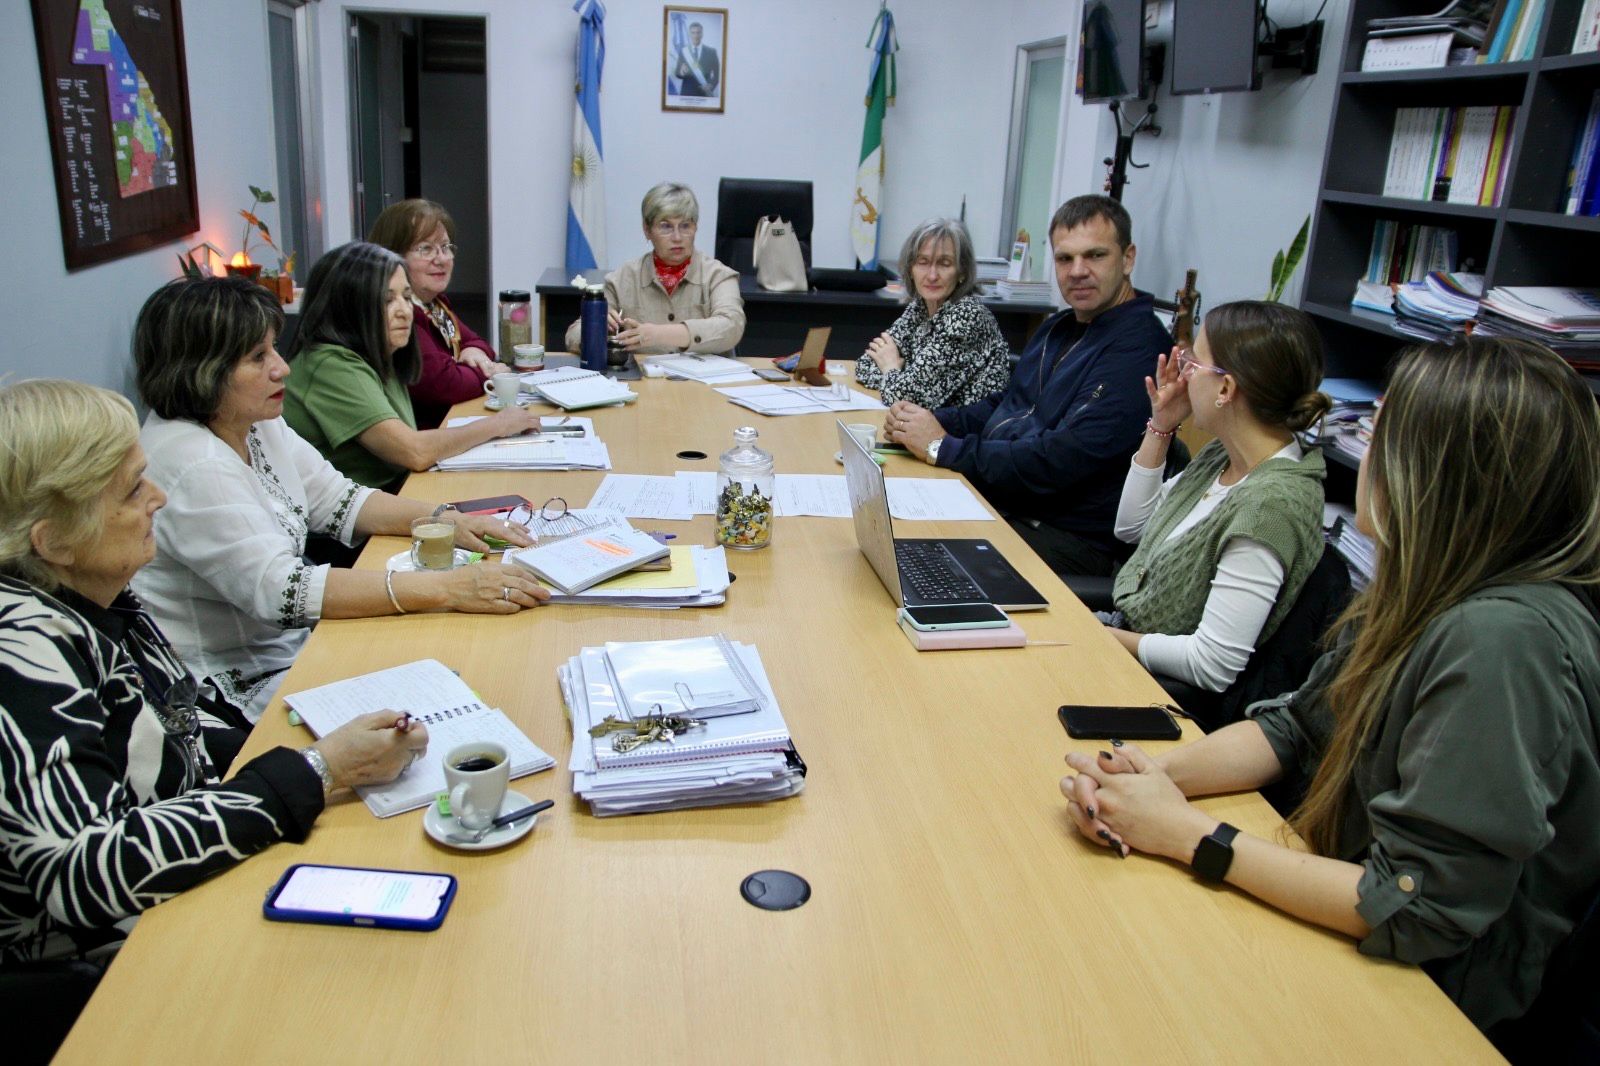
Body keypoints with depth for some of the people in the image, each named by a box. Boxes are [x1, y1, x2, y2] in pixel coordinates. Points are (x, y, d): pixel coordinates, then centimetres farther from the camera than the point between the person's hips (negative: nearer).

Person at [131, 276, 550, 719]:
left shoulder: (257, 424, 2)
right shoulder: (190, 467, -25)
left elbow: (338, 501, 9)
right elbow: (280, 590, -32)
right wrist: (447, 588, -36)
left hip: (290, 640, 8)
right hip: (240, 688, -8)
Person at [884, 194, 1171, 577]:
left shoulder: (1138, 350, -18)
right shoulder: (1059, 328, 15)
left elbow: (1058, 463, -25)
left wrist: (942, 447, -17)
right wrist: (928, 422, 1)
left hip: (1066, 539, -9)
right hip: (993, 501, 9)